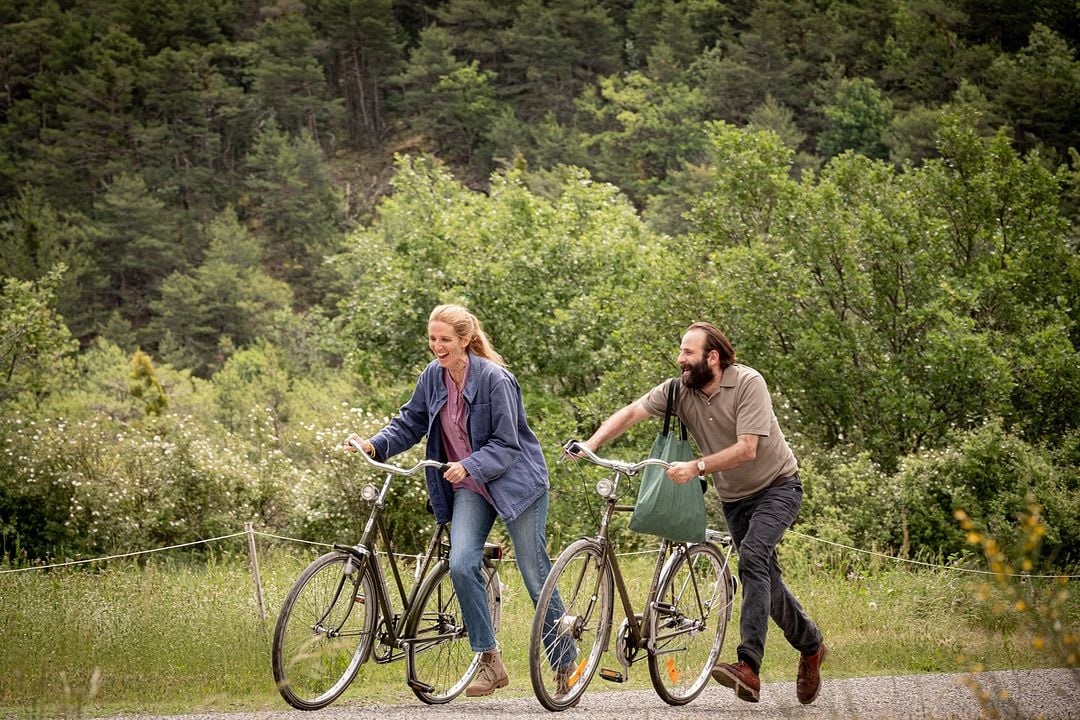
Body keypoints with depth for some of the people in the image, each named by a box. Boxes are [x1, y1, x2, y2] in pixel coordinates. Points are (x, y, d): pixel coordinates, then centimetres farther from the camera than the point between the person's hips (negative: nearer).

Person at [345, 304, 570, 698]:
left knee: (536, 575, -1)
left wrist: (469, 466, -33)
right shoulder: (433, 377, -3)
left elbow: (506, 445, -19)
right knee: (461, 565, -15)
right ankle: (490, 661, -5)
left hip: (515, 480, -5)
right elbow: (409, 423, 5)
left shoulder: (494, 379, -20)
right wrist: (374, 445, -11)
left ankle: (565, 667, 12)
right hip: (469, 487, 5)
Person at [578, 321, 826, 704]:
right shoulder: (679, 389, -9)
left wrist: (696, 468, -39)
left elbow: (747, 449, -30)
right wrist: (590, 445, -30)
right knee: (764, 576, 10)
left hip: (776, 485, -6)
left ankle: (748, 666, -36)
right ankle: (810, 645, 33)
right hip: (733, 497, 7)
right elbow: (630, 413, -15)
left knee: (751, 558, -27)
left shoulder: (748, 383, -24)